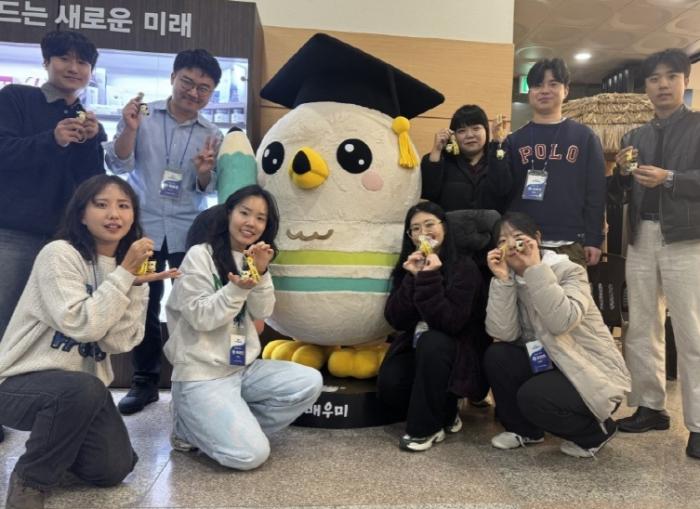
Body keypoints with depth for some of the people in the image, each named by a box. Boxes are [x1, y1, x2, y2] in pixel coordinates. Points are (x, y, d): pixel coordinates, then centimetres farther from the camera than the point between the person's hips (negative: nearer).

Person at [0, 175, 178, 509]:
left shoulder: (130, 267, 2)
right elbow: (82, 326, -27)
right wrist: (124, 272, -24)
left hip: (85, 388, 6)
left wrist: (136, 283, -19)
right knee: (81, 389, -36)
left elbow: (117, 342, -10)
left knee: (114, 468, -7)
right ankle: (30, 479, -9)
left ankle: (59, 446, 25)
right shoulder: (60, 254, -15)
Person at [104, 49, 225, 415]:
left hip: (188, 234, 1)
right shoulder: (142, 115, 0)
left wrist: (205, 173, -18)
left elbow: (208, 190, 4)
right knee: (143, 306, 6)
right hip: (143, 228, 0)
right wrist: (129, 129, -22)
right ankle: (145, 380, 20)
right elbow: (119, 165, -6)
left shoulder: (212, 135, 5)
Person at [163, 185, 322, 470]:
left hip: (244, 368, 7)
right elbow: (200, 317, -15)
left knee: (309, 383, -15)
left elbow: (262, 313, 0)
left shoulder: (252, 260, 13)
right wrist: (237, 289, -29)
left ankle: (233, 428, 0)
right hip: (201, 375, -6)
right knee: (250, 454, -20)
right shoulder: (199, 256, -7)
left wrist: (261, 273, -15)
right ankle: (189, 430, 8)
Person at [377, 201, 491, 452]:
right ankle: (444, 414, 6)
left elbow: (450, 323, -24)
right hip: (415, 349, 4)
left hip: (458, 352, -4)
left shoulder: (465, 267, -13)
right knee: (388, 384, -24)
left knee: (431, 342, -36)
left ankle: (426, 428, -17)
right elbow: (396, 320, -9)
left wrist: (430, 278, -29)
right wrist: (413, 278, -19)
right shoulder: (407, 266, 2)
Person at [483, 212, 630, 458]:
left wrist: (534, 267, -33)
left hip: (595, 375, -6)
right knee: (496, 355, -15)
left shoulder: (569, 271, -15)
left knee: (533, 397, -28)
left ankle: (595, 431, 4)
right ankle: (524, 429, 9)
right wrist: (502, 279, -21)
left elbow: (561, 322, -35)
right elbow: (503, 333, -15)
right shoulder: (513, 280, 0)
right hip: (549, 364, 6)